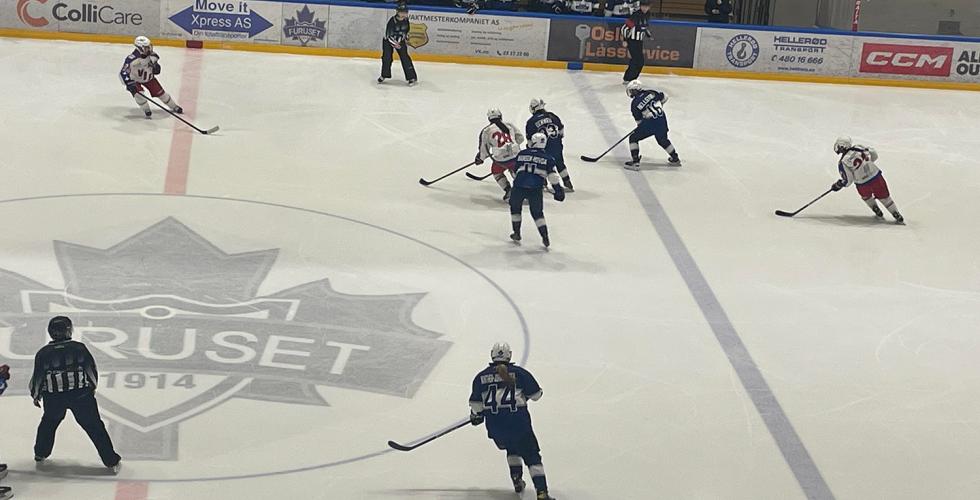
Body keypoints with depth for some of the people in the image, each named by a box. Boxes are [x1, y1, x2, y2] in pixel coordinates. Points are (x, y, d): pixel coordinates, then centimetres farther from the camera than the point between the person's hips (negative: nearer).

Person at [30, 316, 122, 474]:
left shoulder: (43, 353, 2)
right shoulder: (79, 348, -1)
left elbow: (37, 377, 7)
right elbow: (92, 370, 5)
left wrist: (35, 396, 25)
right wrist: (93, 386, 24)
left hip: (53, 397, 2)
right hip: (81, 394, -2)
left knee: (49, 422, 29)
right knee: (94, 427, 5)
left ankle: (40, 454, 40)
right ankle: (112, 462, 5)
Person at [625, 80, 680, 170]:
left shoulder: (634, 104, -1)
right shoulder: (650, 93, 7)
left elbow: (639, 120, 6)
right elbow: (664, 97, 17)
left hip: (650, 123, -5)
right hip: (662, 120, 5)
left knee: (633, 138, 10)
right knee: (663, 140, 30)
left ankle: (635, 162, 1)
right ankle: (675, 159, 39)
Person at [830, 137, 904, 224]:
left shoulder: (843, 162, -14)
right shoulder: (860, 148, -1)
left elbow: (847, 180, -11)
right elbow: (874, 155, 13)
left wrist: (838, 185, 7)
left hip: (863, 185, -3)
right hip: (877, 177, 3)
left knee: (866, 197, 32)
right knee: (884, 197, 18)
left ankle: (878, 212, 41)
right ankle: (898, 217, 20)